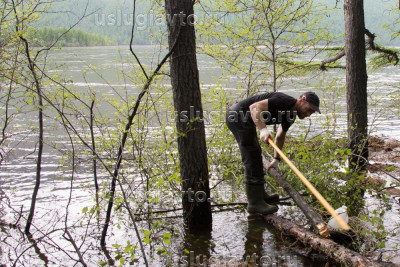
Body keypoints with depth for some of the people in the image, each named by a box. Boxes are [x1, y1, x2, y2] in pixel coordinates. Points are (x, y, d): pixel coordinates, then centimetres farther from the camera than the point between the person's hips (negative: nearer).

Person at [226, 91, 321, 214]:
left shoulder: (291, 114, 10)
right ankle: (255, 203, -6)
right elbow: (254, 107, -29)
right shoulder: (285, 101, -20)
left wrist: (276, 159, 25)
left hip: (245, 120, 11)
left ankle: (260, 195, 31)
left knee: (255, 156, 18)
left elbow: (280, 137, 24)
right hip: (238, 115, -11)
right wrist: (263, 129, -40)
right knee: (252, 158, -10)